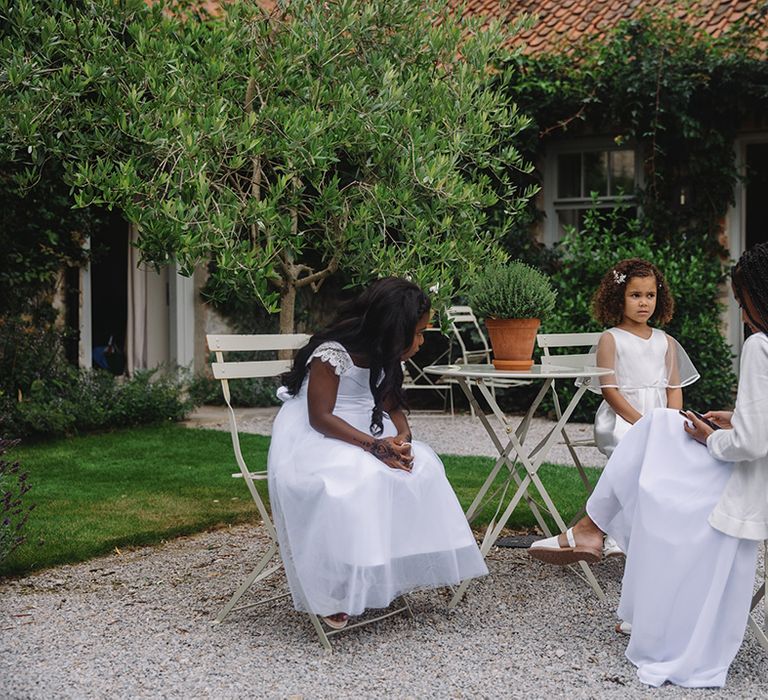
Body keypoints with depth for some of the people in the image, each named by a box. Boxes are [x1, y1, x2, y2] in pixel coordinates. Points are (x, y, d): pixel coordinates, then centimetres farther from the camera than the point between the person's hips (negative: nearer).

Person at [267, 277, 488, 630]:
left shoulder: (384, 357, 4)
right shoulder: (333, 353, -22)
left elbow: (392, 407, 9)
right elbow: (320, 417, -23)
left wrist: (401, 438, -14)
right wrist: (375, 446, -30)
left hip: (362, 435, 8)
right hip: (311, 440, -8)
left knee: (418, 465, -13)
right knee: (354, 480, -35)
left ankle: (405, 566, -8)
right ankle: (329, 592, -27)